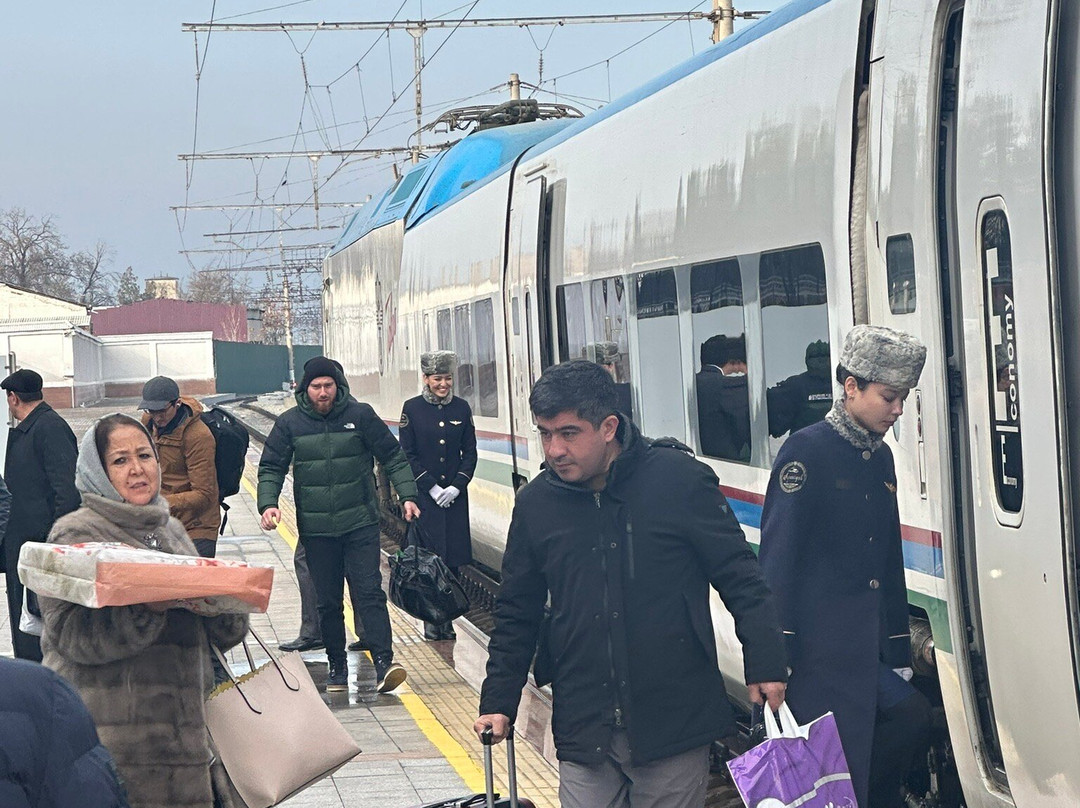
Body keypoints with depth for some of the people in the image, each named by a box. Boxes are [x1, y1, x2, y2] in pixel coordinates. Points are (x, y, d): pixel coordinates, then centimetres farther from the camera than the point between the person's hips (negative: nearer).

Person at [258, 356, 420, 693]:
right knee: (328, 601, 7)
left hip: (361, 524, -2)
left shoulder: (360, 415, -1)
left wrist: (407, 495, -4)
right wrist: (268, 503, -10)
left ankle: (384, 662, -15)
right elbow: (271, 467, 7)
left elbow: (393, 456, 6)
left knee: (369, 592, -10)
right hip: (316, 529, 2)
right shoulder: (290, 423, 2)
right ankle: (337, 666, 17)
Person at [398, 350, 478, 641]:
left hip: (455, 494, 3)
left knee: (453, 556, 2)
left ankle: (447, 618, 9)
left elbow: (470, 452, 8)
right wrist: (431, 488, -9)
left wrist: (456, 486, -5)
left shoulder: (461, 408, 6)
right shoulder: (412, 408, -1)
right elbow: (407, 454, -2)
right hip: (424, 495, -3)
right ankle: (431, 620, 2)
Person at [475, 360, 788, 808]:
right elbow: (516, 614, 15)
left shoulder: (680, 479, -6)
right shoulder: (536, 502, 5)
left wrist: (765, 665, -5)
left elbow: (740, 578, -2)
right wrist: (498, 702, 13)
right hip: (583, 732, 3)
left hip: (676, 724, -3)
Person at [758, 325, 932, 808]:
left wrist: (899, 650, 17)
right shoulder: (806, 452, -8)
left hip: (869, 647, 8)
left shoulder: (880, 458, 15)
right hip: (819, 652, -8)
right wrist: (776, 655, -18)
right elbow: (777, 558, -13)